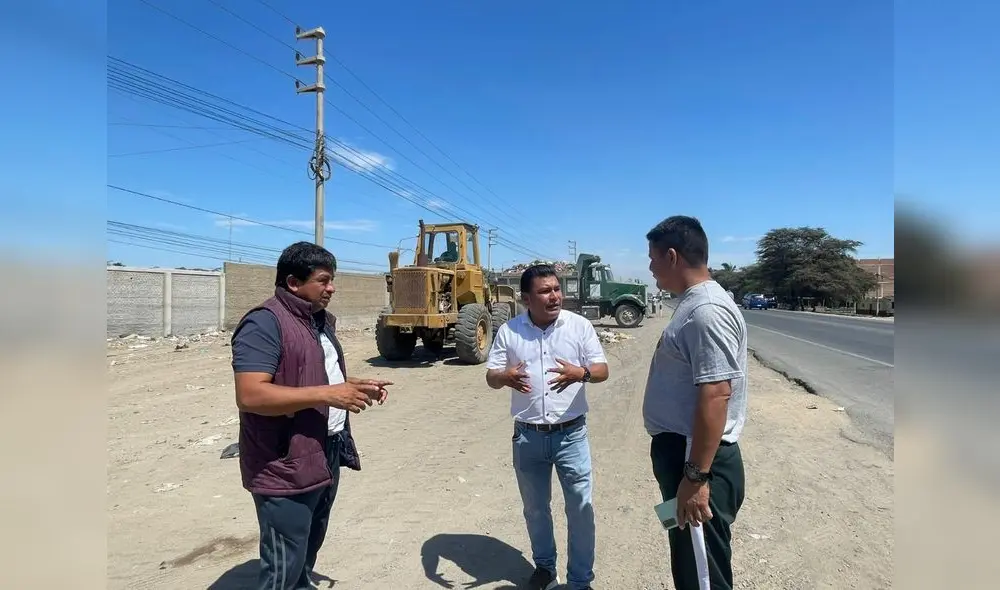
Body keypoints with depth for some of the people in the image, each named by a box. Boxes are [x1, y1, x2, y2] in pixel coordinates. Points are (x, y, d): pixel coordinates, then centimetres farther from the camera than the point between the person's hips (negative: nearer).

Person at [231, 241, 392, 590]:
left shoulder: (321, 320, 11)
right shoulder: (265, 324, -19)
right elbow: (250, 395, -28)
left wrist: (356, 386, 4)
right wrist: (326, 394, -28)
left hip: (327, 456, 9)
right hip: (286, 467, -9)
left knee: (307, 554, 25)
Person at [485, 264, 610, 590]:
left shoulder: (580, 325, -6)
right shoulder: (509, 331, -4)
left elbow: (602, 370, -5)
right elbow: (490, 377, -2)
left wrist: (580, 373, -28)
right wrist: (506, 377, -27)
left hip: (571, 434, -1)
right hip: (528, 436, 2)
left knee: (581, 508, 6)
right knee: (535, 508, 18)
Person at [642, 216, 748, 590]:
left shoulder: (707, 311, -21)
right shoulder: (693, 304, 12)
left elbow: (715, 396, -27)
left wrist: (696, 477, -25)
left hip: (697, 459, -10)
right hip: (682, 451, 10)